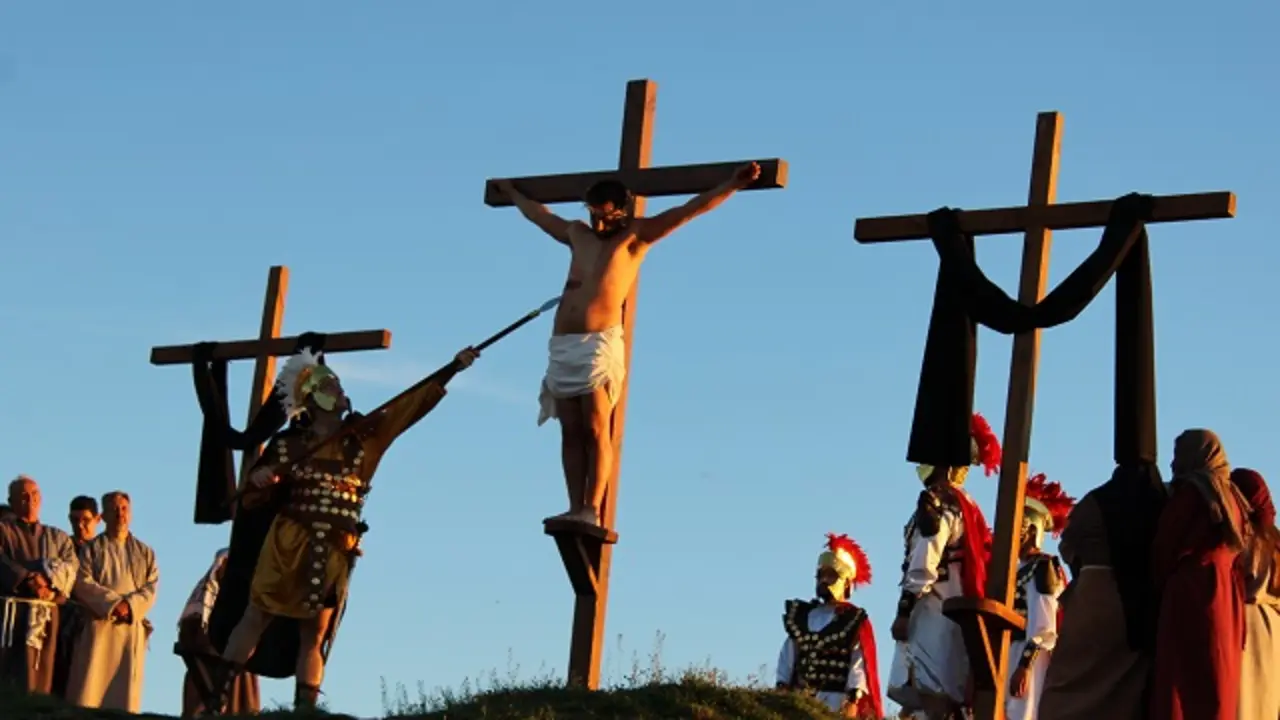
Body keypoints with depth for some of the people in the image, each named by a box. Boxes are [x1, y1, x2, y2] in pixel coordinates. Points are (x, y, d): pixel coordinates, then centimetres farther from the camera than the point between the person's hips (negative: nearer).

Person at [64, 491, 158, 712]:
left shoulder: (145, 552, 17)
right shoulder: (91, 549, 10)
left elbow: (151, 588, 6)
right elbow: (83, 584, -3)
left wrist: (129, 605, -13)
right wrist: (114, 602, -15)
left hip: (131, 629, 2)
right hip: (97, 625, -2)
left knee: (125, 692, -4)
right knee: (90, 688, -11)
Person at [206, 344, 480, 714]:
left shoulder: (365, 436, 9)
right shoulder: (288, 445, 2)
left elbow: (415, 401, 6)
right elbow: (252, 502, 7)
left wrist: (454, 367, 2)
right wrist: (259, 483, -16)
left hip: (333, 556, 2)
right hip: (286, 545, -2)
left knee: (314, 638, 3)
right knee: (255, 618, -3)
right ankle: (216, 703, -2)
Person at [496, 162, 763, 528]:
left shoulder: (636, 236, 5)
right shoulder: (577, 234, 22)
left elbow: (688, 211, -3)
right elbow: (539, 214, 41)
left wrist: (732, 185, -12)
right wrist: (510, 191, 55)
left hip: (600, 344, -6)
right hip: (563, 346, 6)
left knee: (596, 430, -13)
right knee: (571, 432, 0)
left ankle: (592, 512, -17)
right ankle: (575, 509, -3)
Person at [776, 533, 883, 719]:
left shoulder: (855, 620, 2)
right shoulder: (800, 616, 17)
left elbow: (860, 664, -6)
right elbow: (789, 655, 15)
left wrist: (853, 700, -16)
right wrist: (782, 687, 5)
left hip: (836, 701, -5)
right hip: (799, 697, 5)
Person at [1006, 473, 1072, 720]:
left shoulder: (1042, 566, -5)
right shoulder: (1020, 571, 22)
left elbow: (1043, 627, -15)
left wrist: (1024, 666, -22)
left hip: (1028, 659, -9)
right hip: (1011, 657, 9)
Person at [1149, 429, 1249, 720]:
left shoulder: (1191, 492, -5)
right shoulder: (1231, 497, 18)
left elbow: (1165, 549, -5)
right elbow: (1235, 548, 18)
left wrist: (1158, 586, 8)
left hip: (1191, 595, -8)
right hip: (1226, 598, 8)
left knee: (1186, 688, -11)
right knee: (1217, 691, 6)